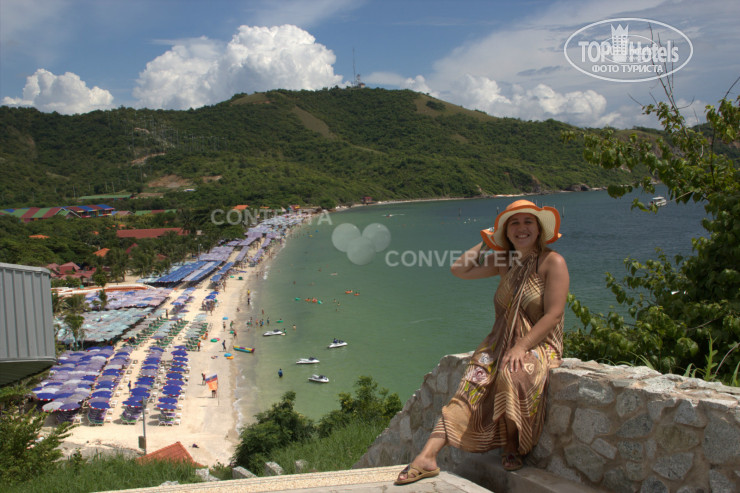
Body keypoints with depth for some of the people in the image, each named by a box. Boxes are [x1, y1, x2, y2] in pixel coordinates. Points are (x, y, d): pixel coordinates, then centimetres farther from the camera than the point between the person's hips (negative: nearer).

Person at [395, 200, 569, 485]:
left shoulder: (552, 263, -7)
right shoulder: (503, 261, 11)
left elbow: (553, 315, -14)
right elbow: (458, 270, 12)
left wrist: (521, 347, -22)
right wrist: (487, 242, 11)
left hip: (540, 345, -5)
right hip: (500, 342, 5)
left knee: (511, 375, -37)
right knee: (472, 385, -20)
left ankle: (512, 447, -12)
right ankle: (427, 456, -29)